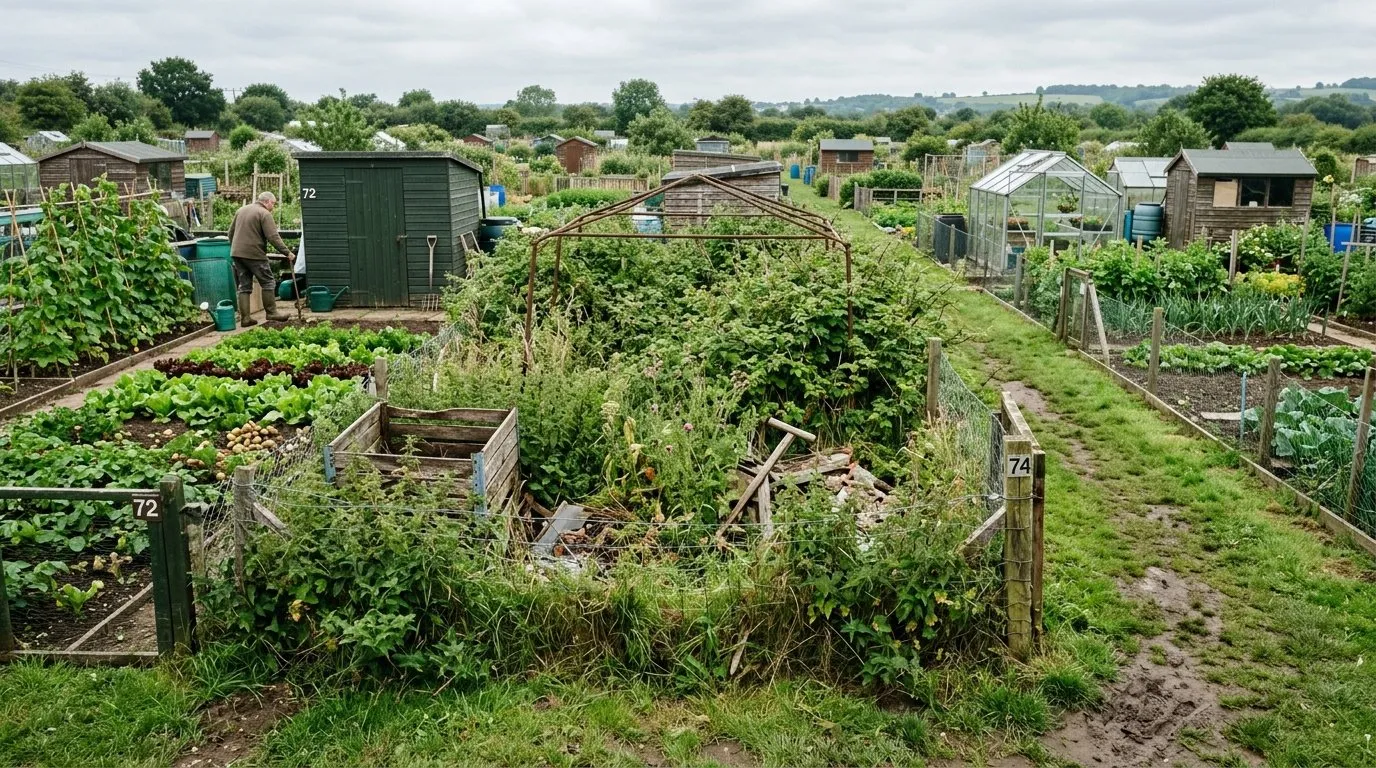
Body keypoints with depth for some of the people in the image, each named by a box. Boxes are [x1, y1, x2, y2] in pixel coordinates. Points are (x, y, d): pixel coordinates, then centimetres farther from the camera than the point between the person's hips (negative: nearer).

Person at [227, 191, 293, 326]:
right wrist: (287, 252, -12)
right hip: (255, 254, -7)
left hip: (237, 254, 7)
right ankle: (271, 312, 7)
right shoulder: (264, 214, -9)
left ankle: (245, 318, 8)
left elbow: (231, 232, 20)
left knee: (244, 286, 9)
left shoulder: (240, 210, 16)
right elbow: (273, 237, -16)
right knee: (268, 282, 5)